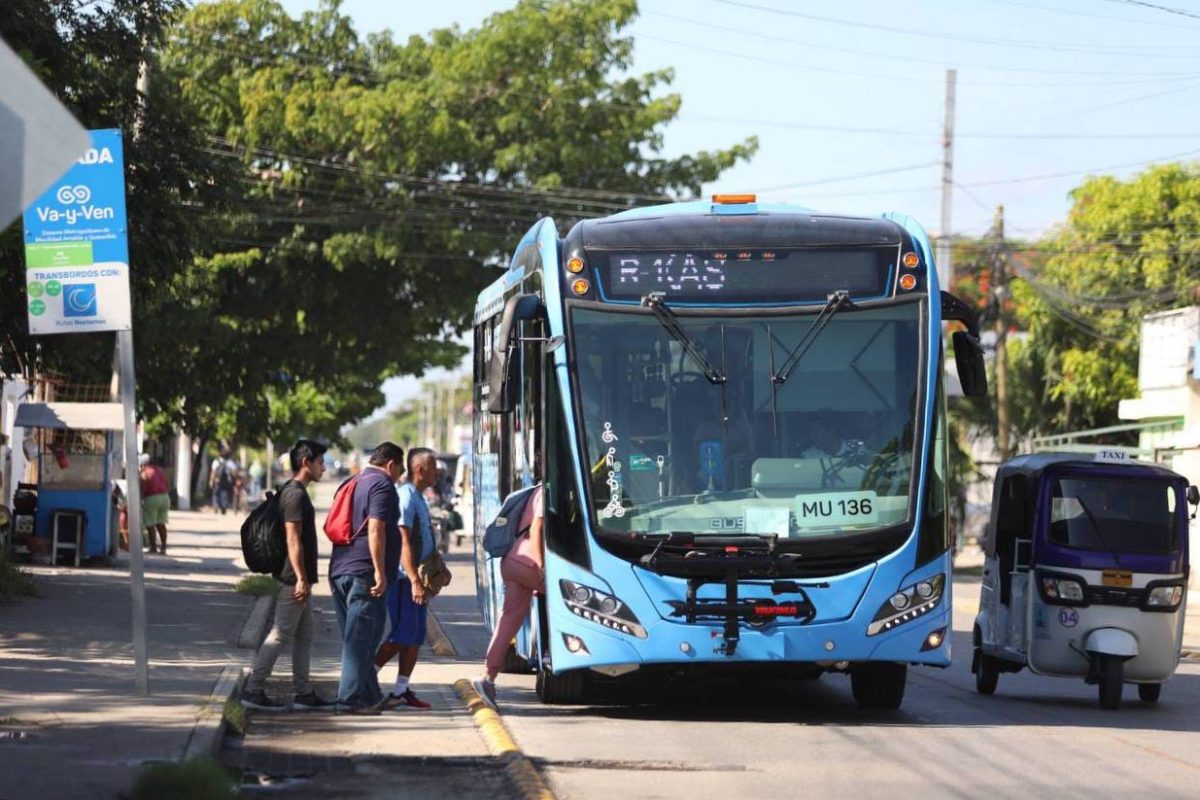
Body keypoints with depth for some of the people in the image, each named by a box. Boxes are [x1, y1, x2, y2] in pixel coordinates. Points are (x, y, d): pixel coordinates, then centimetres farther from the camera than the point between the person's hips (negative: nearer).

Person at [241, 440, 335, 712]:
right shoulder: (295, 495, -16)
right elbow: (293, 539, -21)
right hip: (293, 579, -10)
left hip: (297, 579, 10)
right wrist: (301, 579, -22)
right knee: (281, 635, -7)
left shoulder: (294, 493, 16)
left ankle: (304, 694, 15)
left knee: (304, 636, 12)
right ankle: (253, 691, -4)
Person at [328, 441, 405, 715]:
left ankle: (370, 696, 19)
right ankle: (352, 698, -9)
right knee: (362, 638, -7)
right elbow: (375, 529, -19)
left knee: (355, 638, 12)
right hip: (364, 572, -9)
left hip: (340, 570, 9)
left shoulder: (353, 484, 21)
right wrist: (380, 572, -20)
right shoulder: (382, 485, -8)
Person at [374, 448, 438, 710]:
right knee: (402, 636, -11)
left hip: (417, 579, 10)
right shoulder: (405, 496, -15)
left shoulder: (418, 498, 17)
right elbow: (403, 542, -21)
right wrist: (414, 581, -25)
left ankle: (401, 691, 11)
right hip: (405, 579, -10)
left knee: (416, 637, 8)